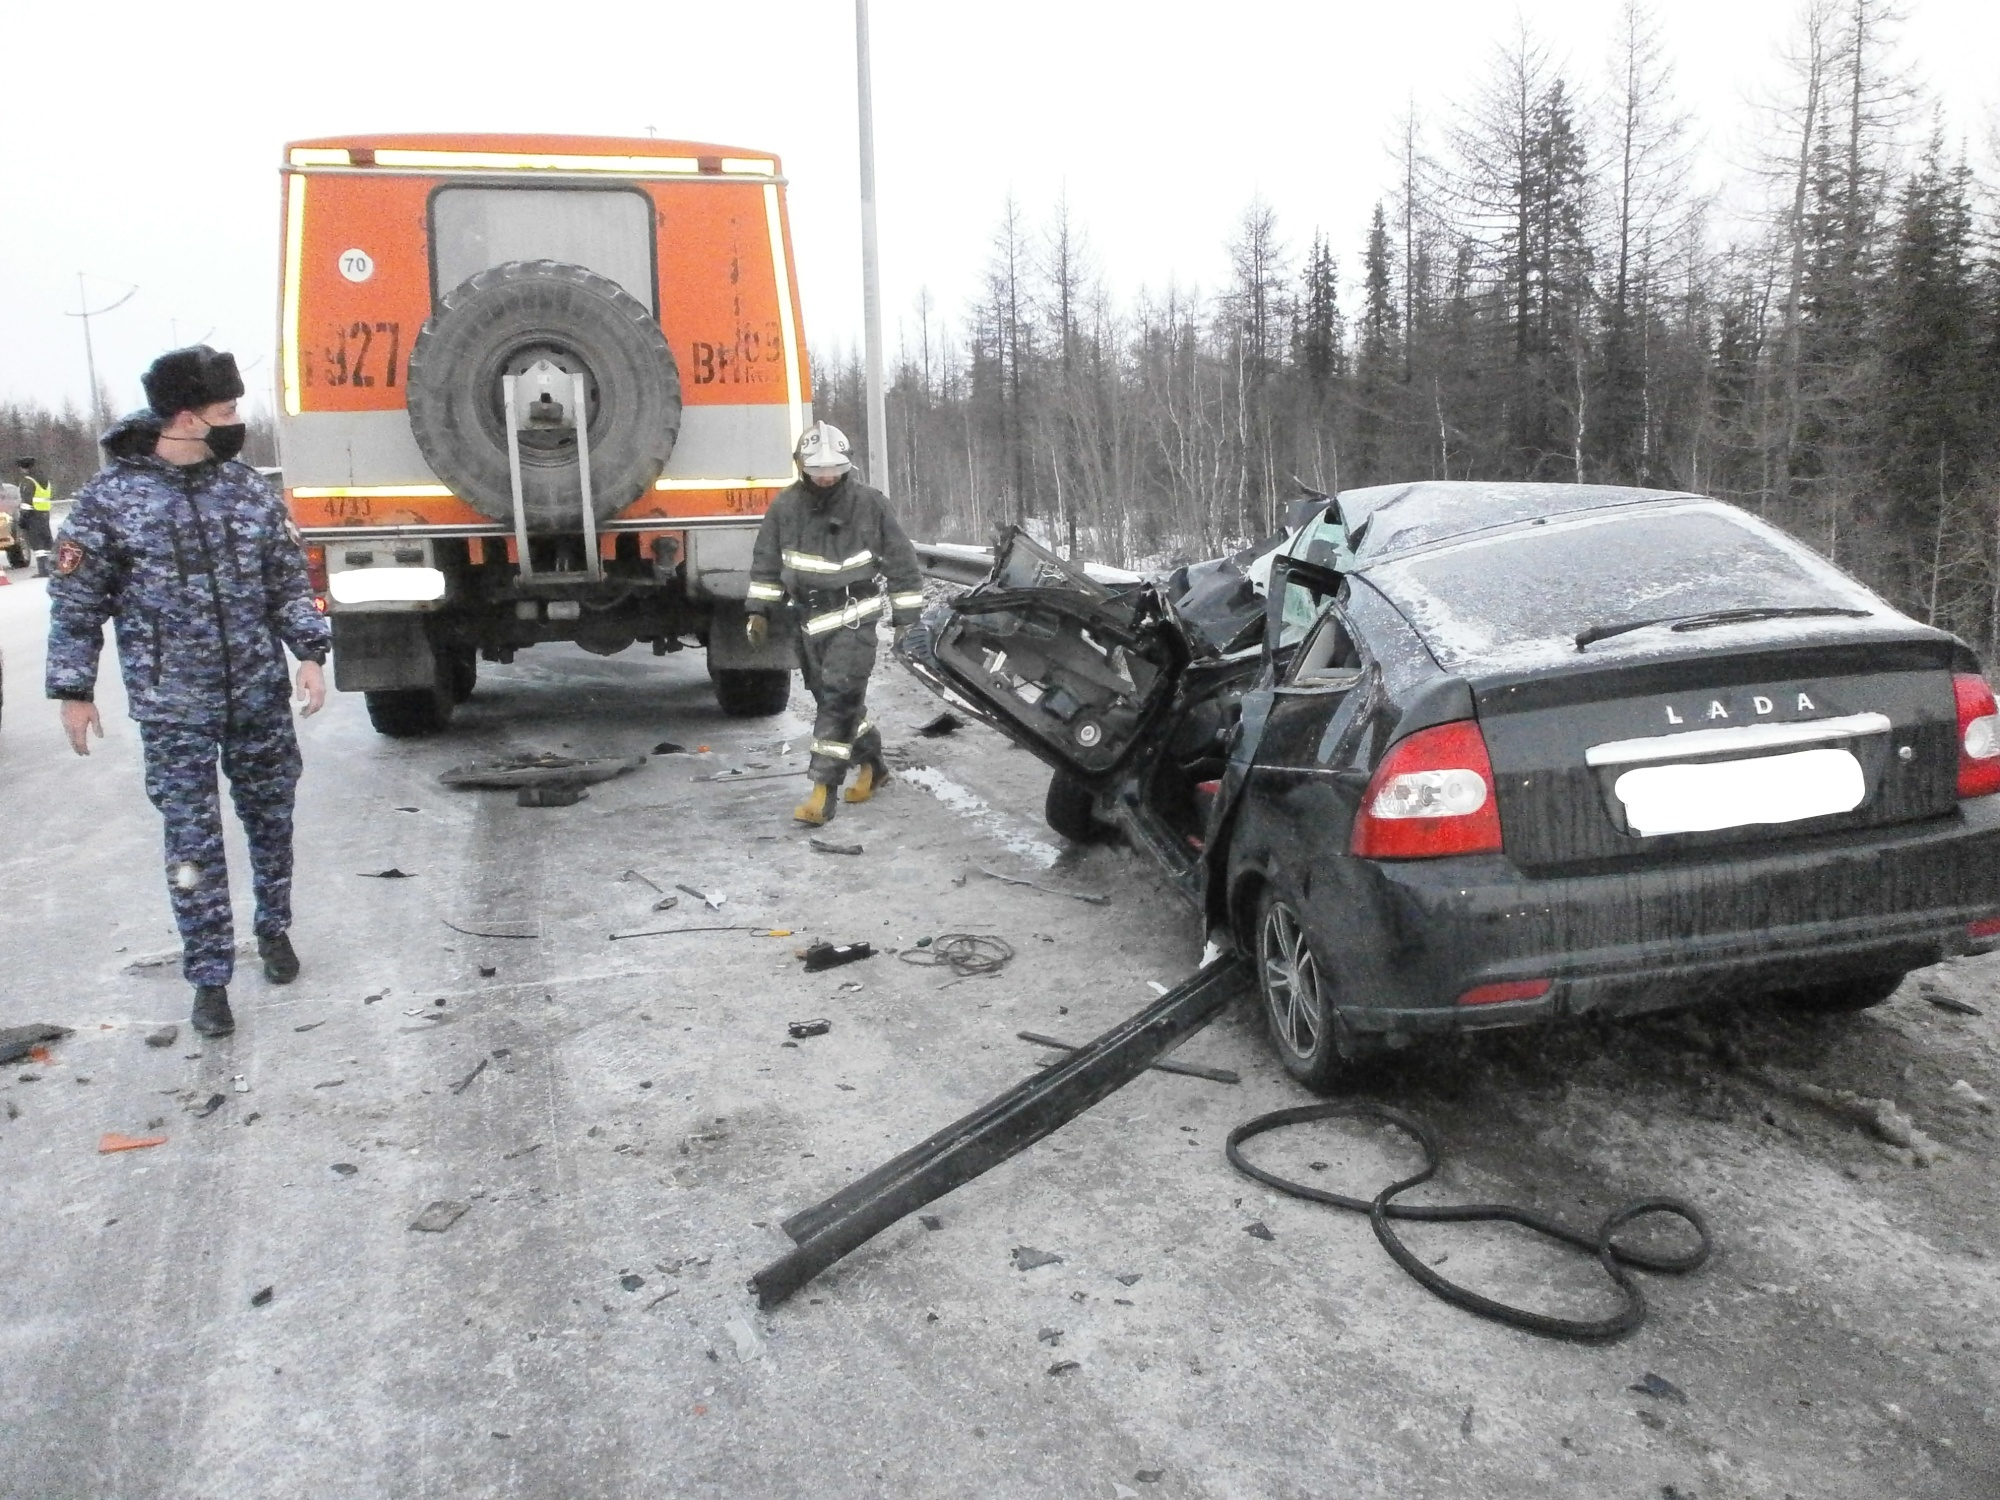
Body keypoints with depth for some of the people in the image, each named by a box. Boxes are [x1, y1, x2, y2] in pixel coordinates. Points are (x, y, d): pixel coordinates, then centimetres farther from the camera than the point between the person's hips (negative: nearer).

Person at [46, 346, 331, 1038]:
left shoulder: (250, 488, 2)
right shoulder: (109, 497, -6)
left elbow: (288, 580, 8)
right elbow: (76, 602, -1)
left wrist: (309, 654, -2)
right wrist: (74, 691, -1)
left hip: (261, 696, 3)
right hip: (174, 708, -3)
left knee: (271, 819, 14)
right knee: (193, 842, 2)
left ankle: (274, 928, 35)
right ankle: (209, 977, 13)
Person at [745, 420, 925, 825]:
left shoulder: (869, 503, -10)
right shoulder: (786, 505, -1)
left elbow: (900, 560, -3)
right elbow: (767, 561, 11)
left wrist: (906, 616, -2)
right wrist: (758, 610, 7)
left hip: (853, 617, -5)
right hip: (810, 617, 5)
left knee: (839, 697, -13)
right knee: (831, 697, 14)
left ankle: (824, 789, -12)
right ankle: (872, 765, 34)